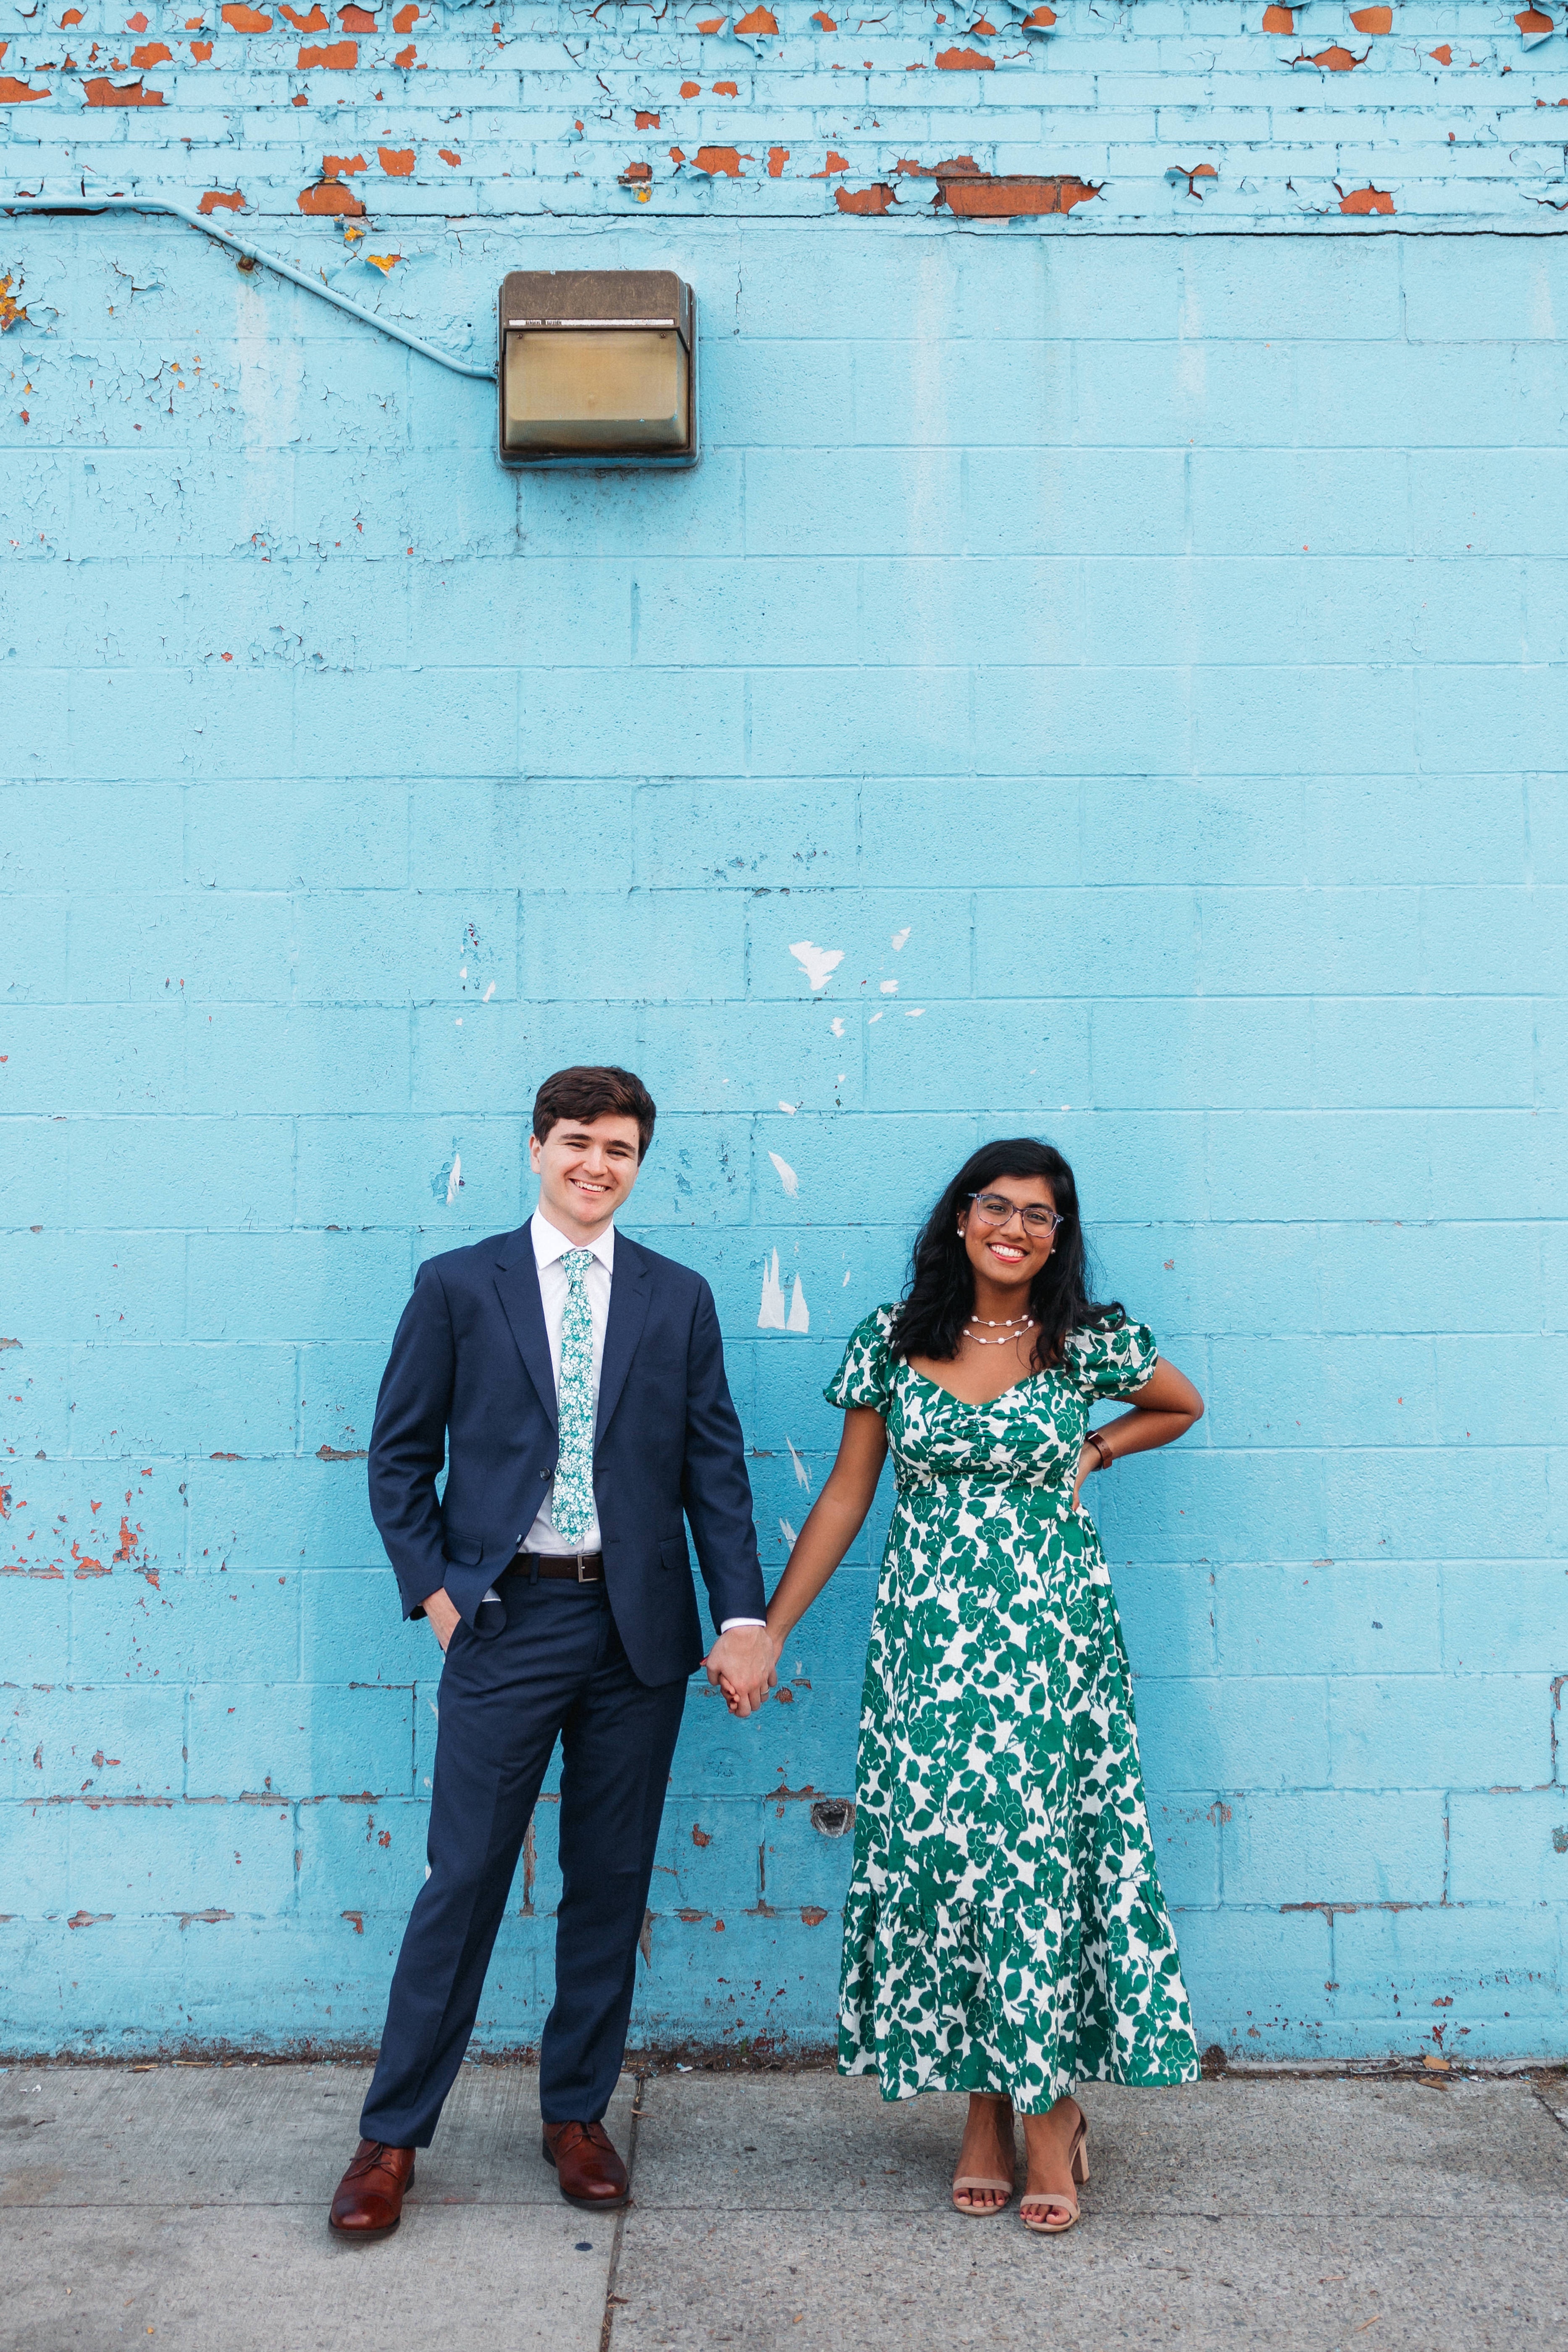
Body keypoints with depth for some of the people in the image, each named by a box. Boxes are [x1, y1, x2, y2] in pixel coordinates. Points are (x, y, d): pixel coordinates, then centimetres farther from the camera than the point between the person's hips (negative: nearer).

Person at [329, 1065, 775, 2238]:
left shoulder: (680, 1298, 7)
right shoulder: (458, 1286, 2)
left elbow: (715, 1466, 5)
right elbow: (402, 1454, 5)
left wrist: (744, 1616, -3)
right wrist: (434, 1591, -3)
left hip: (638, 1626, 2)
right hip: (507, 1617, -2)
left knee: (612, 1885, 11)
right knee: (463, 1880, 1)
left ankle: (577, 2115, 28)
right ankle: (393, 2136, 16)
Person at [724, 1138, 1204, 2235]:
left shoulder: (1089, 1344, -1)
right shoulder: (892, 1343, 1)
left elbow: (1183, 1406, 19)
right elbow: (845, 1499, 6)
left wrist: (1088, 1451, 4)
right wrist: (767, 1631, 4)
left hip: (1051, 1641, -1)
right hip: (928, 1640, 1)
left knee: (1035, 1854, -2)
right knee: (939, 1855, 3)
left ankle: (1049, 2108, 16)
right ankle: (985, 2109, 19)